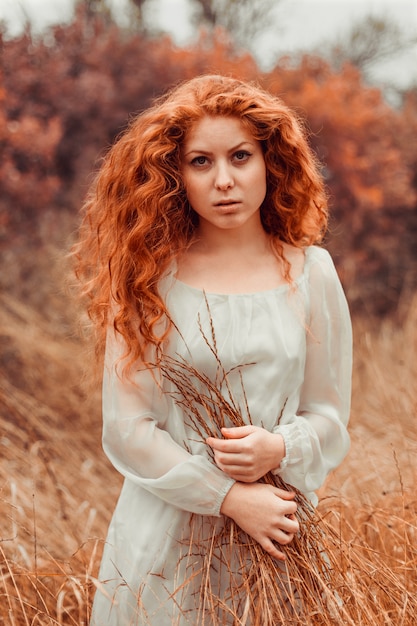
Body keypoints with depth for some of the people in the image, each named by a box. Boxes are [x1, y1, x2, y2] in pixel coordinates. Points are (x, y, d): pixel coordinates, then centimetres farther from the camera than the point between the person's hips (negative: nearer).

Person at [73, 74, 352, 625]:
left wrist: (280, 449, -19)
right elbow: (125, 429, -9)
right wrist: (230, 497, -17)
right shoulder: (148, 279, -5)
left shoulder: (310, 272, -1)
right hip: (164, 537, -1)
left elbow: (330, 416, 2)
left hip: (275, 541, 1)